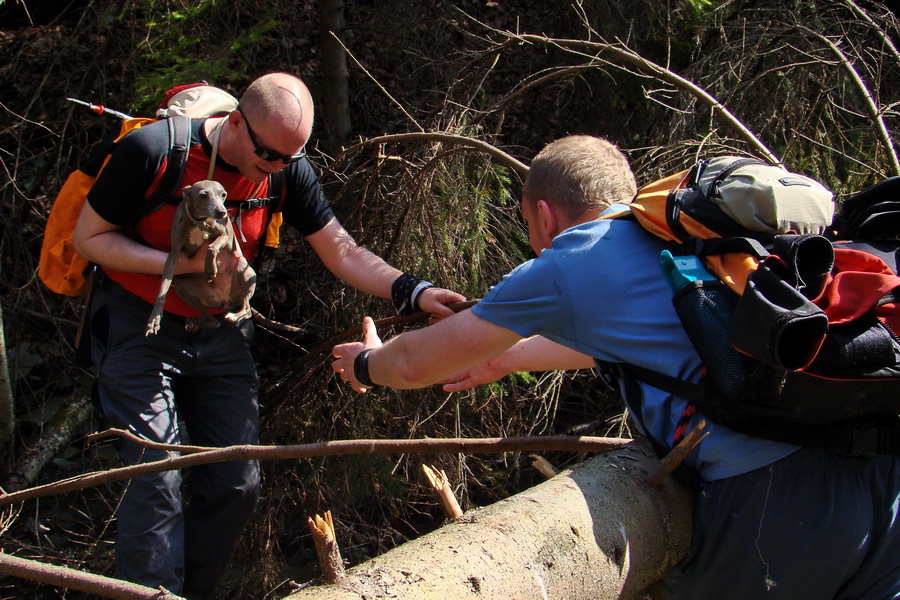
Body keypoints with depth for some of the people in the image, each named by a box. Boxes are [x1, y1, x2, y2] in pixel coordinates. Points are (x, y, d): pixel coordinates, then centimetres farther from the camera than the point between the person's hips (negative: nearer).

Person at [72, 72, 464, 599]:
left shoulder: (288, 170, -8)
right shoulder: (153, 150, -20)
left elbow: (341, 250, -8)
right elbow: (90, 237, -12)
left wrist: (415, 292, -23)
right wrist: (180, 264, -25)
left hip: (222, 336, 4)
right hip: (140, 326, -4)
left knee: (237, 483, 2)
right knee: (157, 478, -14)